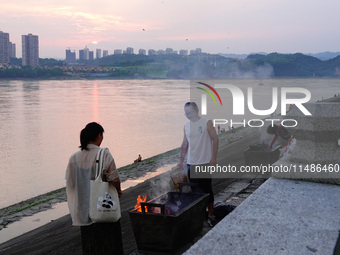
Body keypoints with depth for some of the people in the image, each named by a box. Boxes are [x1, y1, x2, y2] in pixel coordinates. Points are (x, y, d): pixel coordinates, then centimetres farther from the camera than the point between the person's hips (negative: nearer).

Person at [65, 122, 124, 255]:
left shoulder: (74, 157, -1)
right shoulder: (104, 154, -14)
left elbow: (70, 182, 0)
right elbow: (115, 180, -16)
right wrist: (118, 190, 4)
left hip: (84, 209, 4)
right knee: (109, 243, 11)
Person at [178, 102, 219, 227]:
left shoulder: (207, 122, -5)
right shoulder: (186, 125, 10)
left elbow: (215, 139, -7)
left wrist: (213, 158, -13)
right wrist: (181, 160, 14)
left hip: (205, 162, -5)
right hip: (191, 164, 5)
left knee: (207, 189, 1)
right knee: (194, 190, 9)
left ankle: (210, 215, 11)